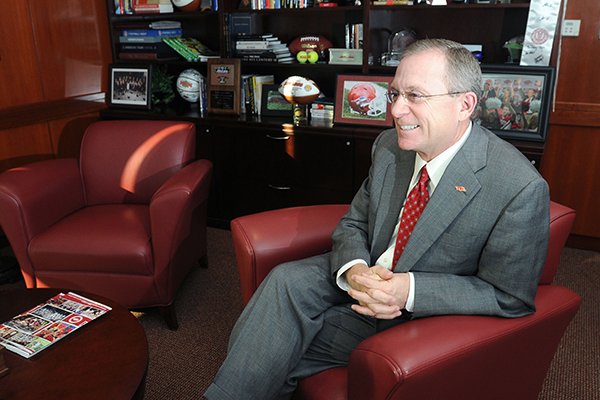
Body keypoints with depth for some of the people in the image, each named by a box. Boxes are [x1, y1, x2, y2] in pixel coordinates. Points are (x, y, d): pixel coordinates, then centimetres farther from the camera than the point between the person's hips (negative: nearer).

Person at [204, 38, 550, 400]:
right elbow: (354, 223, 4)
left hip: (424, 318, -5)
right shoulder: (389, 146, -6)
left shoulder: (521, 189, -24)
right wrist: (353, 269, -20)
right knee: (286, 281, -23)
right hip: (365, 277, 5)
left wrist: (411, 291, -28)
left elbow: (511, 296, -15)